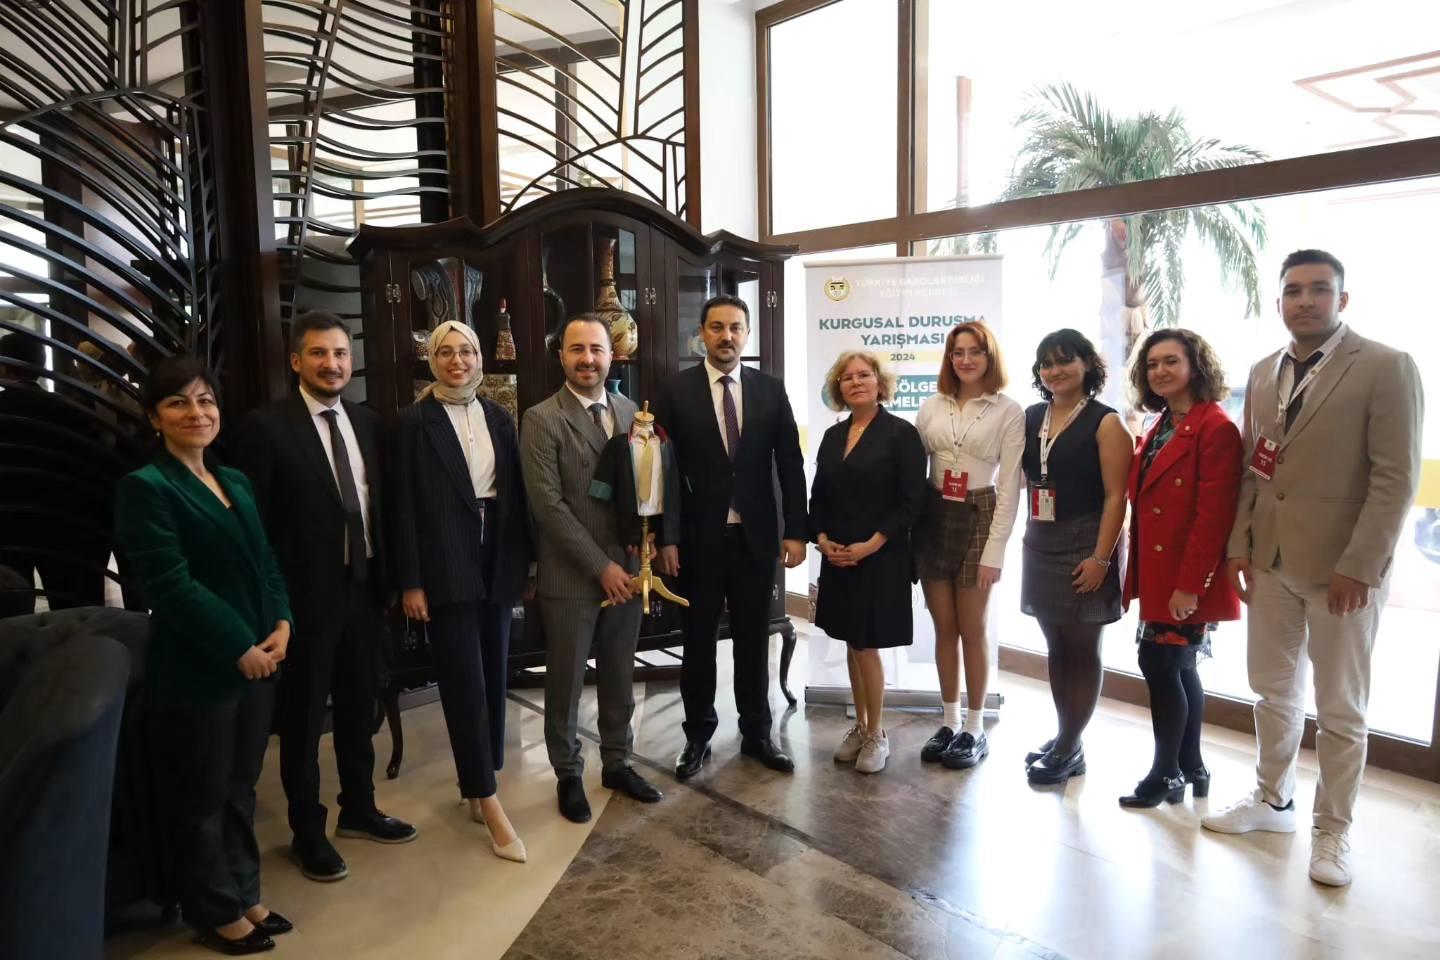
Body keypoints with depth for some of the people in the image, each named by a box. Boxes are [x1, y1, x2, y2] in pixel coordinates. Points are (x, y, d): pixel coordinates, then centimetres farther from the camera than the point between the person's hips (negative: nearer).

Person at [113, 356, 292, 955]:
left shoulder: (235, 482, 11)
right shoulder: (146, 487, -11)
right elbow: (171, 585, -18)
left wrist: (281, 626, -3)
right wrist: (241, 649, -17)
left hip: (257, 660, 6)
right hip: (197, 670, -6)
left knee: (240, 787, 18)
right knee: (202, 797, 11)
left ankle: (243, 895, 34)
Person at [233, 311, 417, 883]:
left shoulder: (368, 422, 6)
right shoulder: (267, 427, -11)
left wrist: (388, 575, 5)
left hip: (363, 586, 5)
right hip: (306, 593, -5)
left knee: (359, 706, 19)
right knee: (303, 715, 10)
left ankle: (359, 809, 38)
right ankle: (307, 831, 27)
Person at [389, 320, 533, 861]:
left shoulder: (498, 417, 8)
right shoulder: (415, 422, -4)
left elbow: (517, 491, 8)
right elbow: (404, 505, -6)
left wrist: (524, 560, 5)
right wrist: (410, 581, -10)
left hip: (496, 559, 5)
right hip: (446, 565, -5)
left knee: (493, 674, 11)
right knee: (464, 680, -3)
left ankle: (478, 780, 27)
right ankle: (490, 804, 2)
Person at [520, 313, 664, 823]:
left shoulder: (629, 411, 6)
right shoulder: (541, 419, -10)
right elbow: (547, 504, -15)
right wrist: (601, 566, -16)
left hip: (626, 568, 5)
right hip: (570, 575, -4)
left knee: (619, 676, 16)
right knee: (566, 681, 10)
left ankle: (617, 763, 34)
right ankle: (568, 775, 29)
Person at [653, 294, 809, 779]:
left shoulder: (771, 389, 2)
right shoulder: (677, 390, -3)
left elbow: (791, 463, 3)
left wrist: (795, 530, -2)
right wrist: (663, 537, -8)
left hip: (756, 535, 2)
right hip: (699, 536, -1)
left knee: (754, 640, 12)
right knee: (699, 641, 11)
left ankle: (756, 733, 28)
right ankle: (698, 735, 26)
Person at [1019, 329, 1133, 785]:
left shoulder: (1104, 423, -8)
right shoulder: (1031, 418, 9)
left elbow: (1116, 496, -13)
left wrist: (1101, 558, -19)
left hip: (1083, 549, -6)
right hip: (1040, 545, 6)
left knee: (1082, 649, 5)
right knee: (1056, 647, 14)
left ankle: (1070, 749, 14)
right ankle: (1064, 738, 27)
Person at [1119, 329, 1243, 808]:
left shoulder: (1216, 428, -14)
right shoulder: (1161, 427, 14)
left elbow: (1214, 515, -20)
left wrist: (1190, 584, -22)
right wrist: (1138, 573, 11)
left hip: (1187, 579, -9)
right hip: (1158, 574, 9)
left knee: (1159, 662, -4)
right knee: (1179, 668, 15)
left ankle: (1166, 773, 11)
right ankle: (1190, 767, 28)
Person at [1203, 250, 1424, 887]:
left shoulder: (1387, 368, -8)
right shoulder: (1263, 373, 10)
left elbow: (1397, 477, -13)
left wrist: (1358, 566, -17)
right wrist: (1239, 544, 4)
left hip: (1343, 567, -5)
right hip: (1270, 562, 5)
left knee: (1340, 710, 7)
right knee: (1273, 692, 16)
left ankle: (1332, 830, 23)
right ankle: (1272, 800, 34)